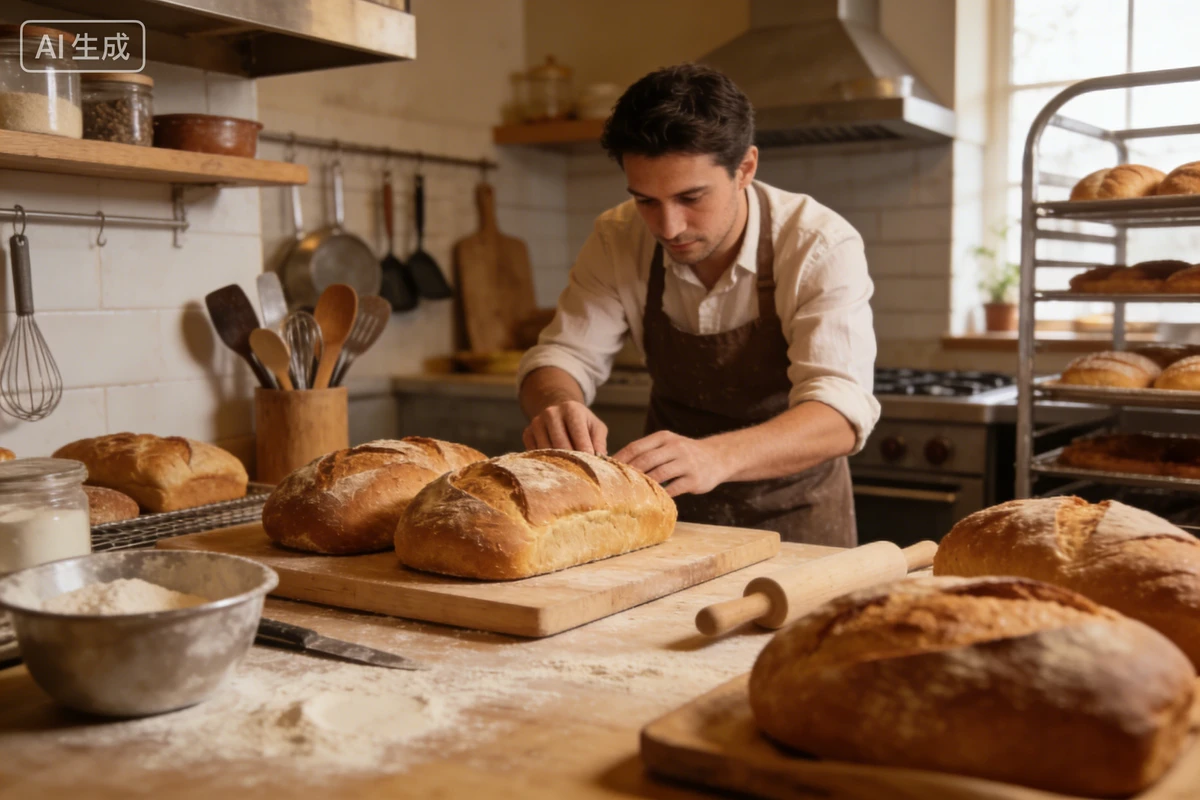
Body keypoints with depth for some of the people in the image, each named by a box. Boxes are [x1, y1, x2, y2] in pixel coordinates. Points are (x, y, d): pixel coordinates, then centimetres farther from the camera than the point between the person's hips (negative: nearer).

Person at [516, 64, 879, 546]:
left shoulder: (822, 247, -21)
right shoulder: (618, 240, -9)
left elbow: (839, 414, -31)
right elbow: (562, 356, -6)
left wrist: (714, 457, -49)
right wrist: (556, 406, -31)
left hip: (791, 519, -2)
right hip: (671, 516, 3)